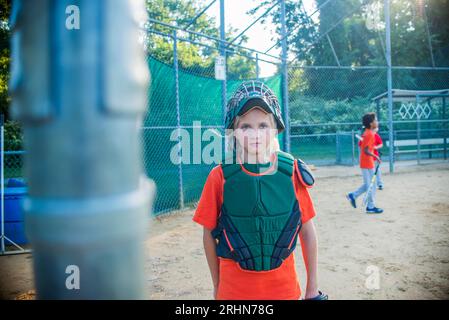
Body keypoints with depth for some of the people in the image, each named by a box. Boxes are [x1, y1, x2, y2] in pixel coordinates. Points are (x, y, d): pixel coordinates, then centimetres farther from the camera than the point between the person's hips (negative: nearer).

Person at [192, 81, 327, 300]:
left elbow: (307, 231, -1)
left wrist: (312, 288, 4)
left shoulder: (292, 171, -8)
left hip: (285, 288, 1)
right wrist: (217, 287, 5)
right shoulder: (220, 177, -12)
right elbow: (209, 235, -2)